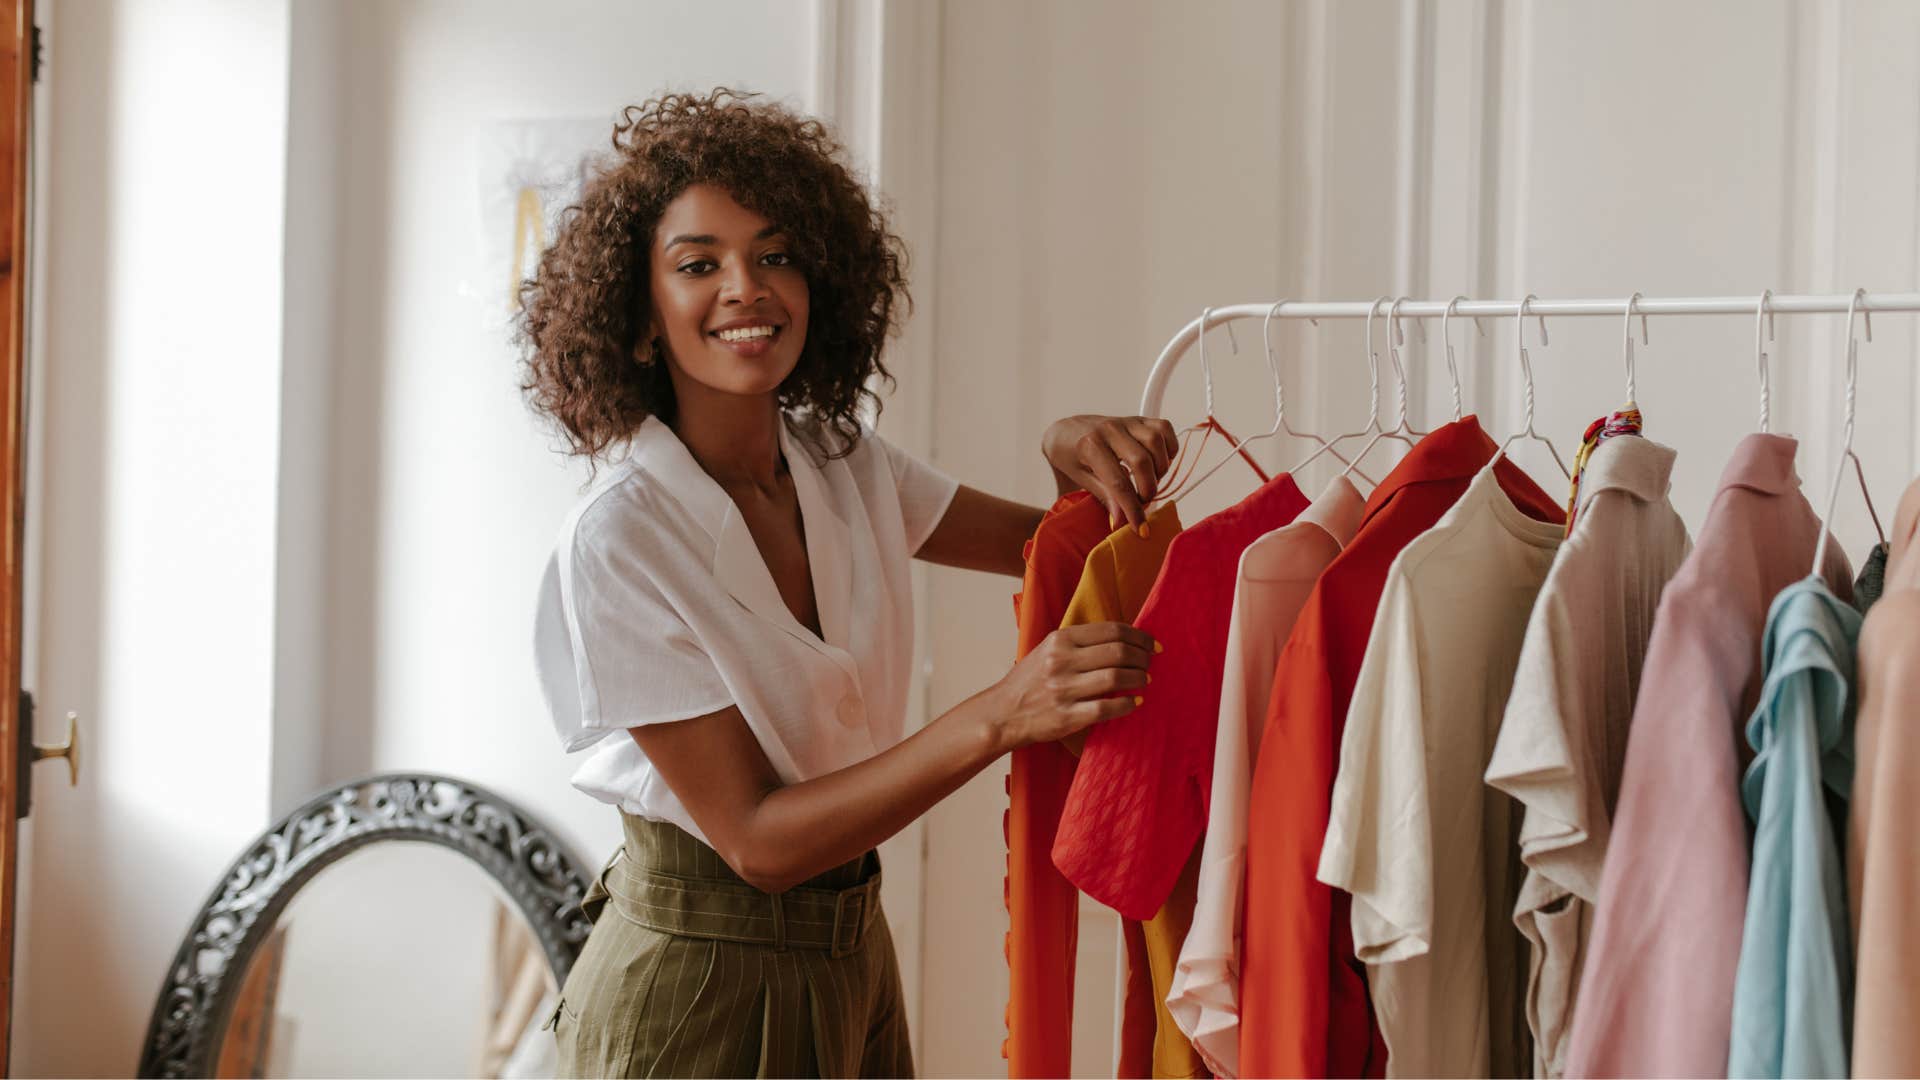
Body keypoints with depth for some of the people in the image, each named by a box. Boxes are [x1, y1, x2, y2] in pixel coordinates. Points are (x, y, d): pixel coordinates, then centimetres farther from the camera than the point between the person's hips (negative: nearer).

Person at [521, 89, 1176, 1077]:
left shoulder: (845, 469, 0)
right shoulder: (619, 542, -20)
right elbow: (756, 839, -22)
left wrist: (1079, 458, -13)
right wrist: (998, 718, -32)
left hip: (851, 960, 6)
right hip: (695, 985, -6)